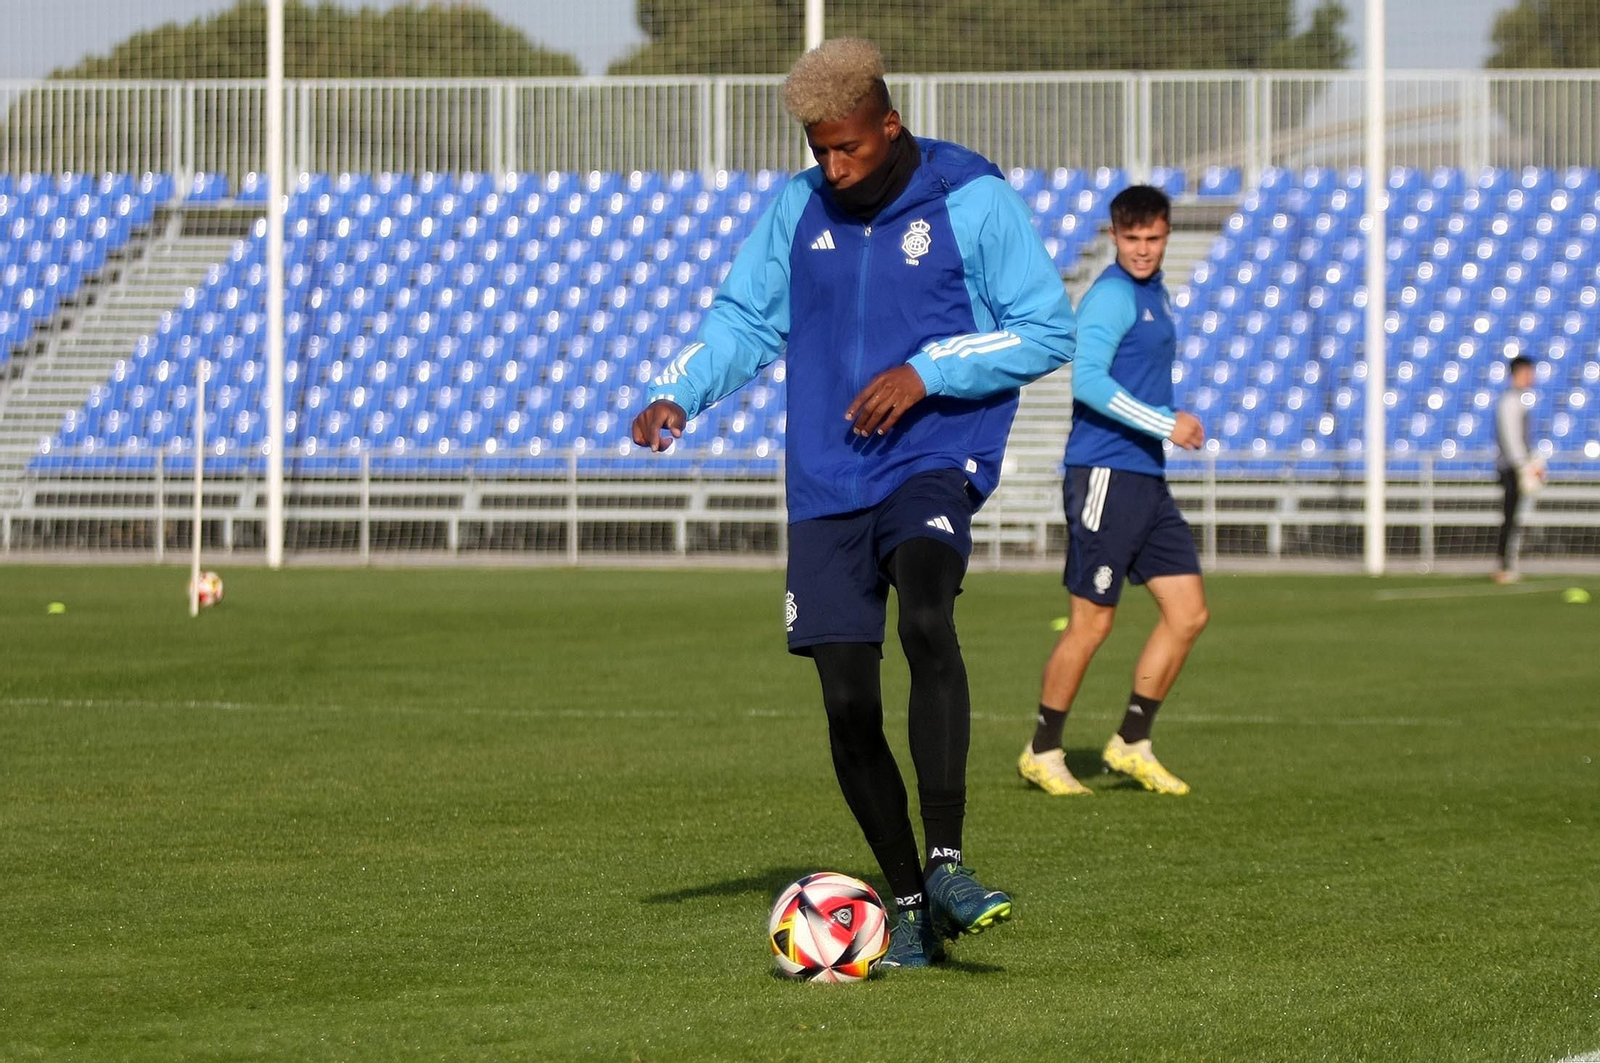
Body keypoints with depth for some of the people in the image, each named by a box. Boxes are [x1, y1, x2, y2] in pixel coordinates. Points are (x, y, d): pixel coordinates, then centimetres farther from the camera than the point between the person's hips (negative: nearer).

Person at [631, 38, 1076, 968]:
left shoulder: (973, 200, -5)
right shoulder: (797, 209, 8)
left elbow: (1048, 331, -4)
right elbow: (745, 321, 13)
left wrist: (926, 373, -14)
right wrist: (678, 395, -6)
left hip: (936, 459, -5)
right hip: (826, 481, 5)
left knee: (926, 620, -33)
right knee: (848, 705, 0)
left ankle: (947, 862, -32)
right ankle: (912, 908, 13)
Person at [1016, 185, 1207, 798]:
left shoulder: (1156, 297, 17)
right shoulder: (1111, 296, -12)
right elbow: (1087, 380, -23)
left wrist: (1173, 422, 14)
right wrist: (1164, 425, -22)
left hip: (1147, 480, 9)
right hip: (1105, 474, -9)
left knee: (1189, 613, 5)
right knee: (1091, 624, -4)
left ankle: (1132, 743, 13)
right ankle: (1043, 753, 8)